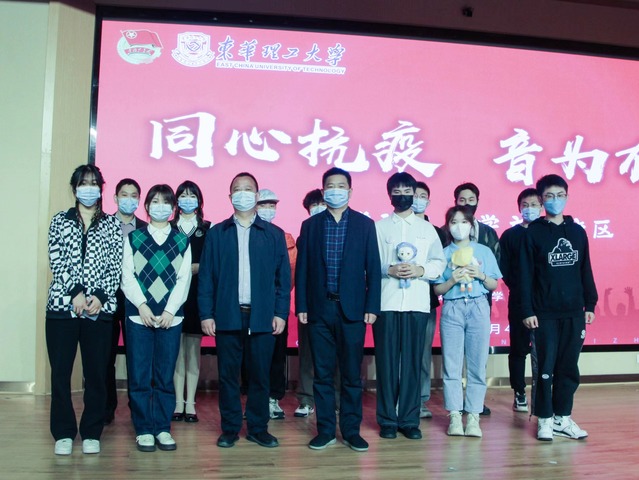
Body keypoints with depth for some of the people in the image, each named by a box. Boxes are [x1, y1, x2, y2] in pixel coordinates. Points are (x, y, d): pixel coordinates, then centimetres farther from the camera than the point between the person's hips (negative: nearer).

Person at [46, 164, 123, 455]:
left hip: (99, 308, 0)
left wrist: (100, 296, -10)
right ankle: (63, 433, 14)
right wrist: (75, 291, -11)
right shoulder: (60, 221, 11)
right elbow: (56, 261, 1)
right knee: (60, 372, 2)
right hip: (62, 305, 0)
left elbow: (115, 266, 3)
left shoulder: (112, 225, 10)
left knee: (96, 372, 2)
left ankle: (91, 433, 15)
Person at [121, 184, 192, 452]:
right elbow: (127, 276, 2)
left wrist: (170, 310, -7)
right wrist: (142, 305, -10)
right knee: (139, 377, 1)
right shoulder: (133, 238, 9)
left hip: (170, 317, 1)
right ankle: (143, 430, 10)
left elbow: (184, 279, 4)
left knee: (165, 376, 4)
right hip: (139, 315, 0)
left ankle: (163, 428, 13)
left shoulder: (181, 241, 10)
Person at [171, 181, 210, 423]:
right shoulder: (169, 228, 9)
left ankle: (190, 404, 8)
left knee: (193, 349, 3)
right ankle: (178, 402, 7)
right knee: (176, 349, 1)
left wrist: (191, 268, -12)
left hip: (197, 294, 0)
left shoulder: (208, 229, 7)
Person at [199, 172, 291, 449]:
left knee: (260, 376, 5)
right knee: (228, 376, 5)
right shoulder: (216, 234, 8)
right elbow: (206, 277, 5)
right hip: (227, 316, 0)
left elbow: (283, 277, 6)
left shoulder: (274, 234, 8)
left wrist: (281, 313, -2)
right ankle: (230, 429, 17)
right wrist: (206, 314, -2)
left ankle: (258, 428, 18)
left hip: (262, 317, 0)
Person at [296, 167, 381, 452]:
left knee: (351, 374, 5)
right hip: (319, 309, 1)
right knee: (322, 373, 6)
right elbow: (302, 268, 6)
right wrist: (301, 306, 0)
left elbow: (373, 268, 2)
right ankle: (325, 430, 16)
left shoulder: (365, 224, 4)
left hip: (352, 309, -1)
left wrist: (372, 307, -5)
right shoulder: (310, 225, 7)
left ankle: (351, 430, 15)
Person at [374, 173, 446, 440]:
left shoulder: (427, 228, 14)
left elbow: (439, 262, 8)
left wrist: (421, 270, -10)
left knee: (413, 361, 3)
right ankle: (387, 420, 10)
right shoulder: (378, 227, 8)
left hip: (417, 303, 1)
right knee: (386, 361, 1)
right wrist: (389, 270, -15)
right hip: (386, 303, -1)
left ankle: (410, 420, 11)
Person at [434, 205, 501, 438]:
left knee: (477, 365, -2)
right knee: (451, 365, -2)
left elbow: (494, 286, 11)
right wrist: (453, 280, -11)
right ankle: (455, 416, 4)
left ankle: (473, 416, 4)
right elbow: (437, 290, 6)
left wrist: (481, 276, -7)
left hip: (478, 308, 0)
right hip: (452, 310, 0)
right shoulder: (443, 253, 8)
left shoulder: (484, 251, 10)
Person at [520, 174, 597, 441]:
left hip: (574, 313, 4)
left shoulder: (578, 232, 10)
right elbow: (525, 275, -5)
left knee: (569, 368, 8)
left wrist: (590, 304, 8)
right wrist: (527, 311, -10)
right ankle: (544, 419, 12)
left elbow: (585, 271, 13)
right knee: (544, 368, 2)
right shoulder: (533, 233, -2)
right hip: (544, 314, -4)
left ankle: (562, 417, 20)